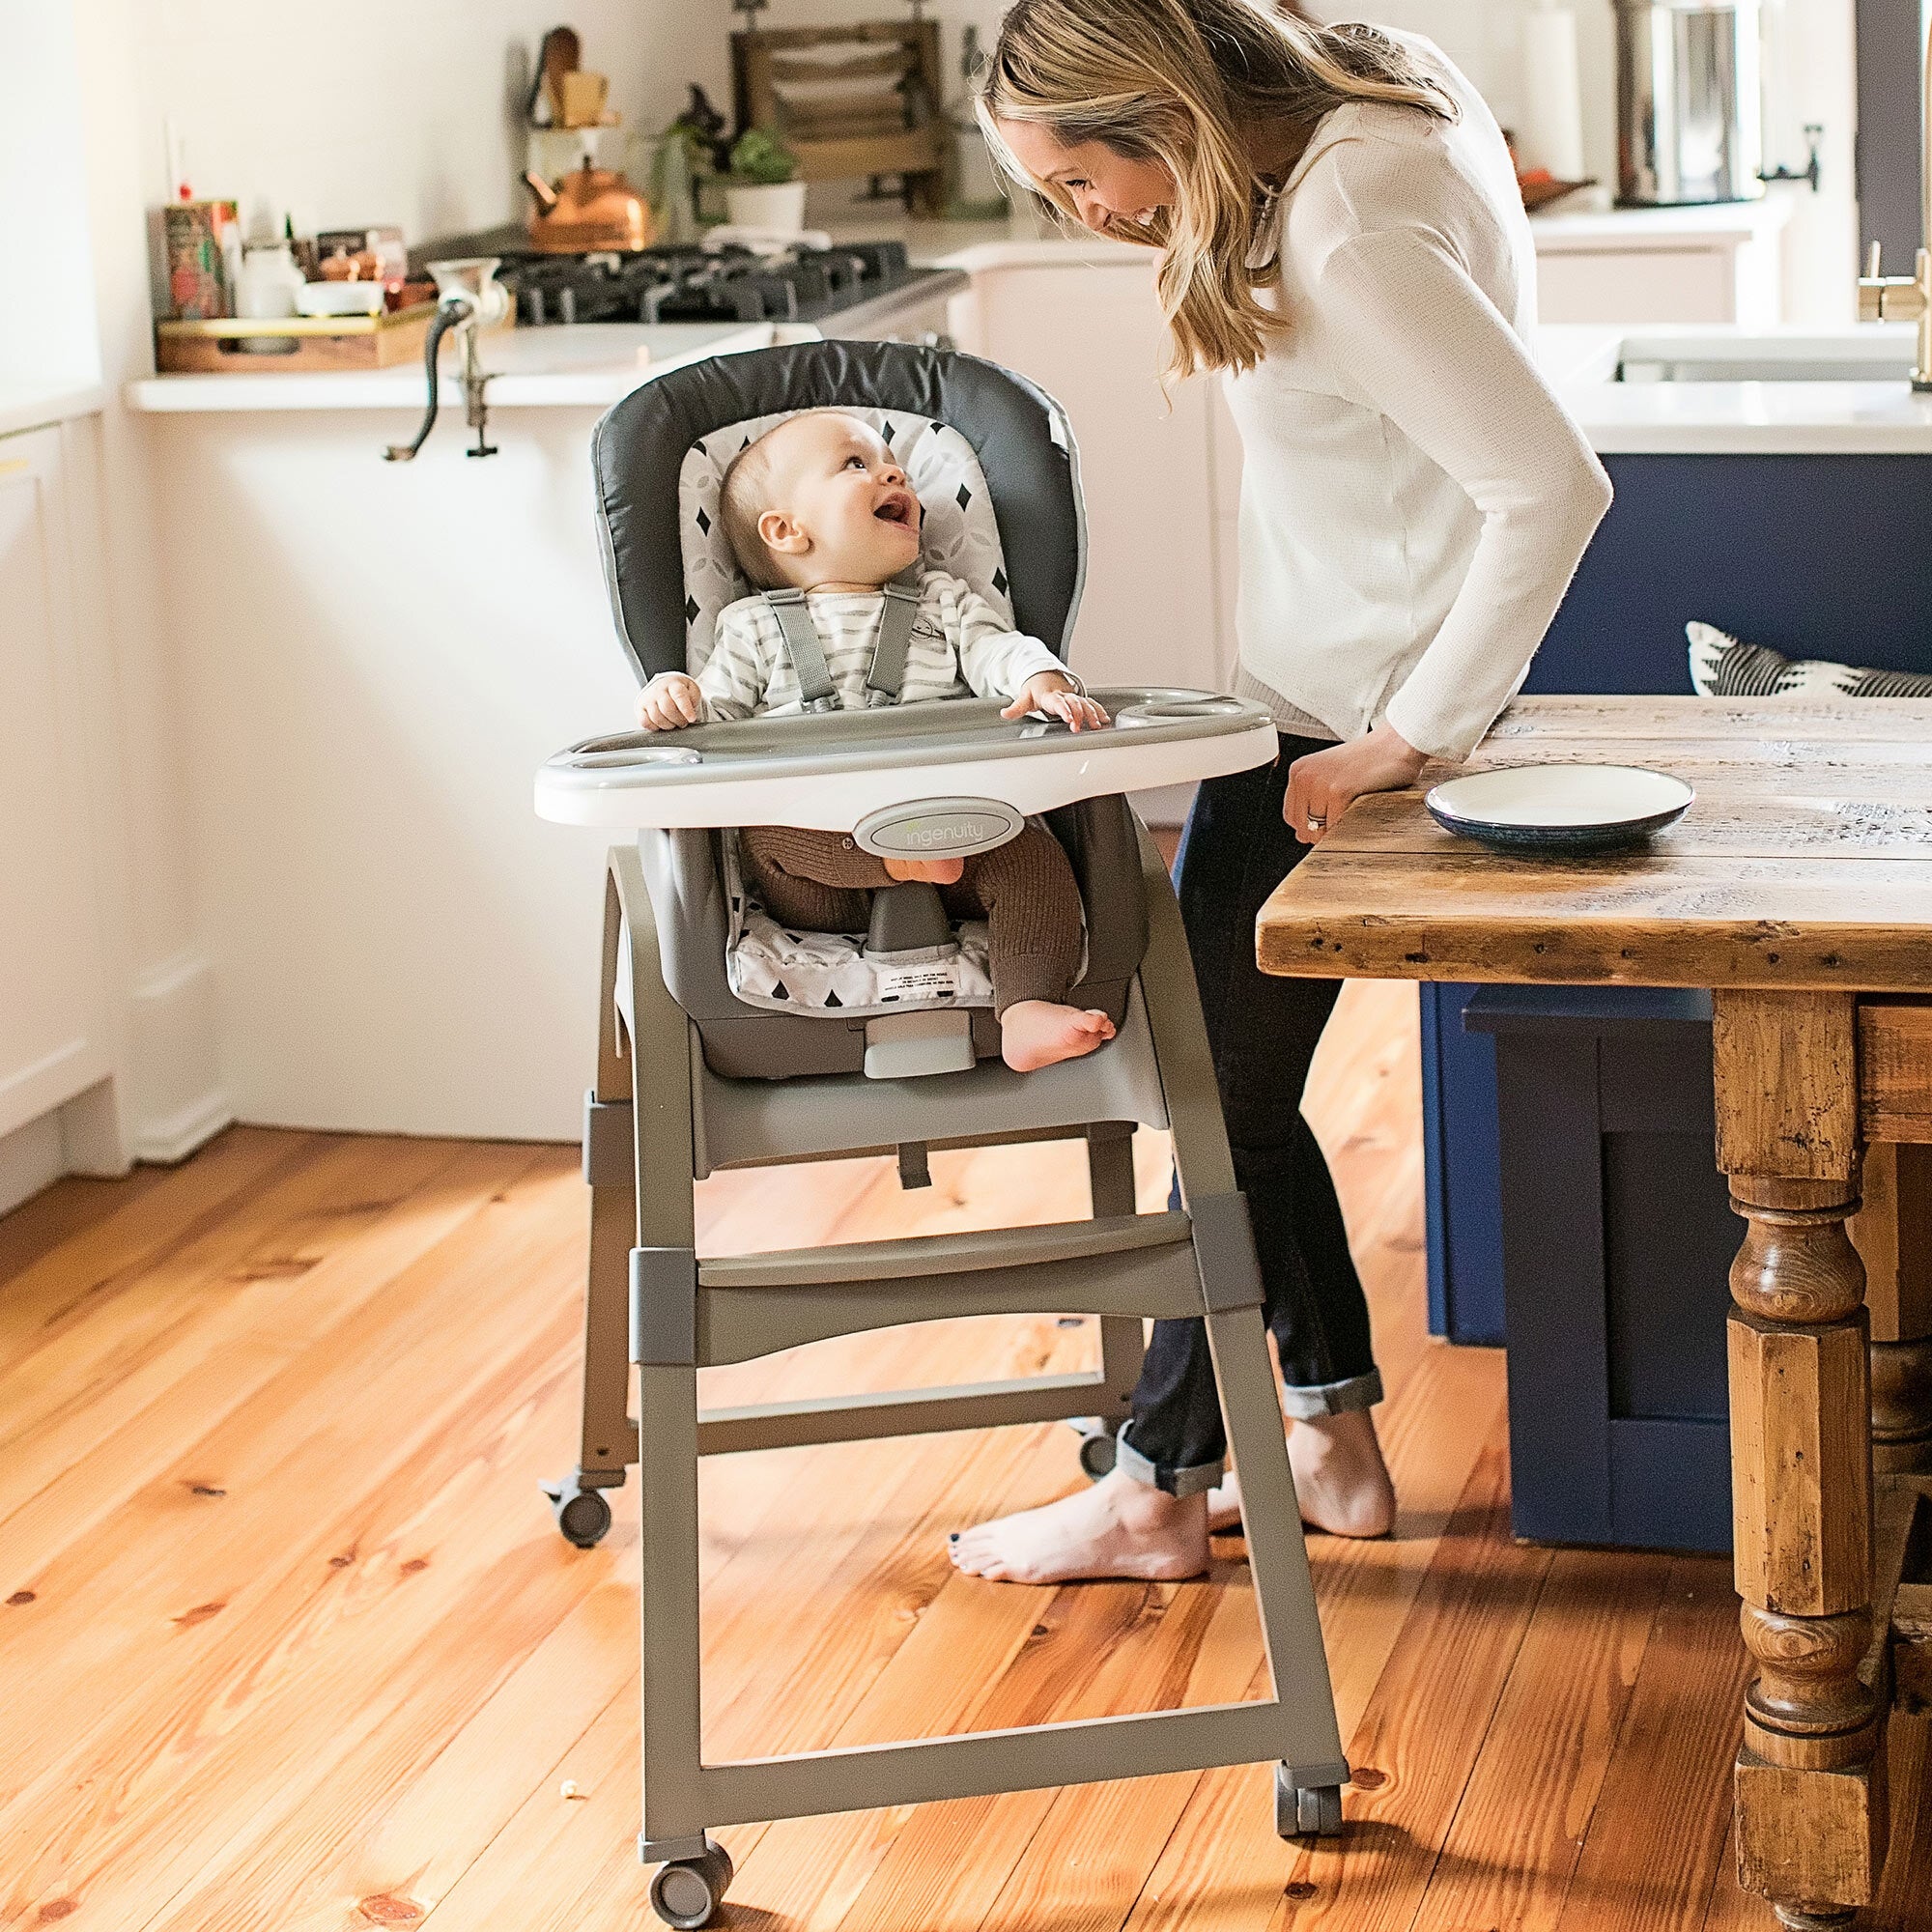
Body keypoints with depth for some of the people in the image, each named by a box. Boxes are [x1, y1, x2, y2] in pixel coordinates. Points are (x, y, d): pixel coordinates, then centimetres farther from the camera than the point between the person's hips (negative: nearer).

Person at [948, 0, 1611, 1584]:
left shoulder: (1349, 240, -28)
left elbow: (1555, 487, -33)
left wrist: (1415, 736, -25)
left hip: (1343, 709, -10)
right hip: (1313, 682, 10)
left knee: (1227, 1086, 3)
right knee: (1228, 1072, 15)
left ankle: (1163, 1489, 19)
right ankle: (1335, 1441, 26)